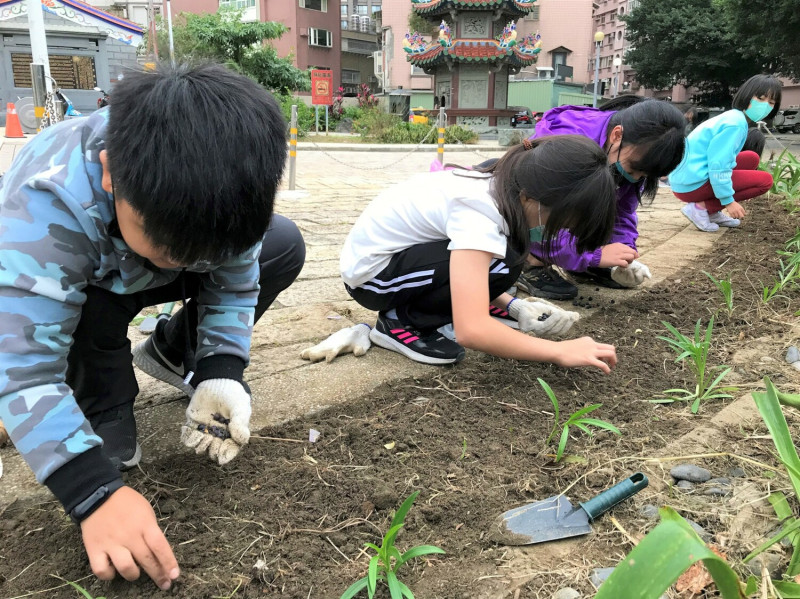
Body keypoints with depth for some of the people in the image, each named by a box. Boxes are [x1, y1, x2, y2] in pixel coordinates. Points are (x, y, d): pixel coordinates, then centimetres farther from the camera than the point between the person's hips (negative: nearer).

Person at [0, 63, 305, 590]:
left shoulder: (225, 187, -30)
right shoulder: (46, 205, -42)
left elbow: (235, 283, -16)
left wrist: (220, 375, -30)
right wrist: (96, 493, -48)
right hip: (62, 283, -3)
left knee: (285, 246, -14)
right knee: (95, 309, -39)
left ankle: (173, 352, 4)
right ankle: (106, 404, -7)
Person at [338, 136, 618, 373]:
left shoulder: (502, 186, -4)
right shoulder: (478, 210, -31)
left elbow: (474, 278, 9)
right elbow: (470, 329, -38)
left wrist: (513, 306, -7)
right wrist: (560, 352, -29)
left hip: (400, 250, 8)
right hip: (368, 270, -8)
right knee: (502, 263, -23)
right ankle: (400, 321, -9)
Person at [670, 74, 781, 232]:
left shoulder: (733, 117, 16)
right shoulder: (736, 123, -14)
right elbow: (718, 166, -21)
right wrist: (728, 201, -15)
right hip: (692, 183, -10)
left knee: (751, 159, 19)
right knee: (765, 180, -4)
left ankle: (712, 212, 12)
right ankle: (701, 207, -9)